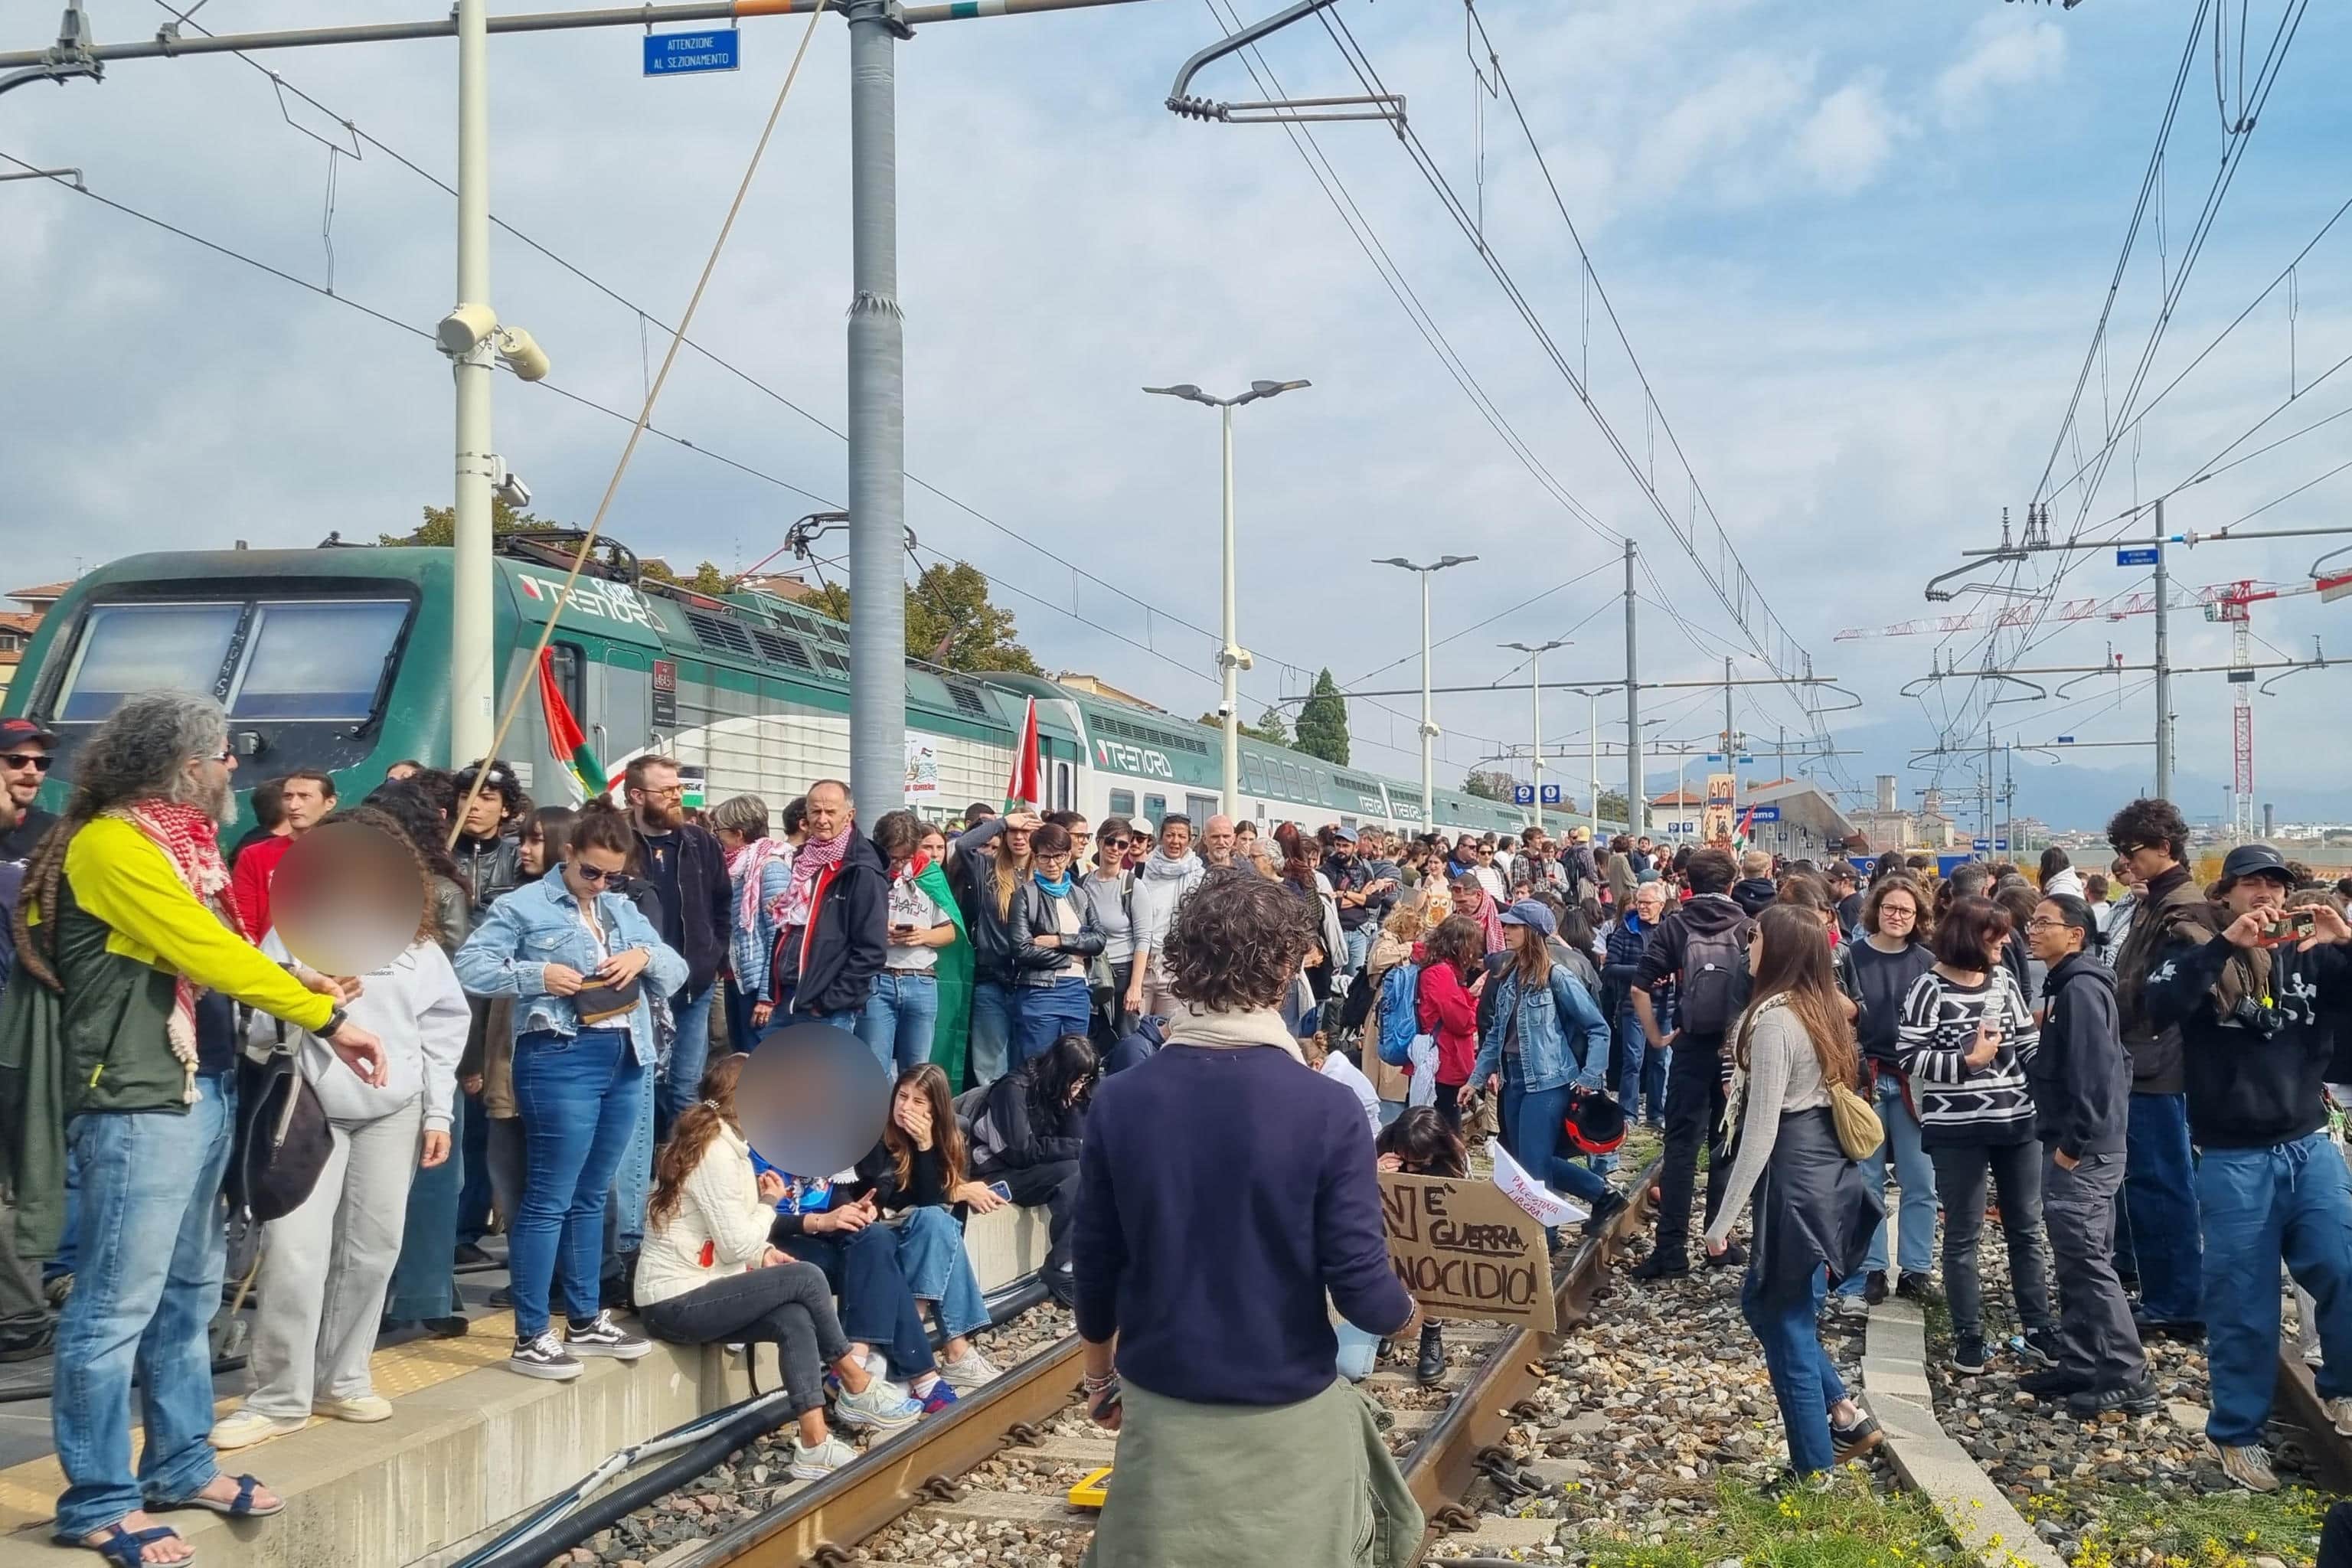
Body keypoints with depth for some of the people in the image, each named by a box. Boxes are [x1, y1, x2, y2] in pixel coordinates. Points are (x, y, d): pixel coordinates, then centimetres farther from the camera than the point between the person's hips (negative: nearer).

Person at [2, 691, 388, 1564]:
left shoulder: (177, 843, 15)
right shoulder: (110, 843, -14)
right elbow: (207, 954, -19)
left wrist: (308, 987, -1)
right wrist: (328, 1019, -16)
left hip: (204, 1089, 10)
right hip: (138, 1102, -10)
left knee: (188, 1293, 17)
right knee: (117, 1305, -2)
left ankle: (181, 1467, 28)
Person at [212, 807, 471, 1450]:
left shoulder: (418, 944, 6)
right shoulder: (292, 934, -2)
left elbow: (445, 1029, 9)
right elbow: (255, 1027, -2)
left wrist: (438, 1114, 6)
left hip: (393, 1114, 3)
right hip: (310, 1112, -3)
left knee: (371, 1250, 8)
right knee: (293, 1252, -10)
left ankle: (341, 1379, 23)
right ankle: (279, 1396, 2)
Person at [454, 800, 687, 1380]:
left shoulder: (623, 910, 17)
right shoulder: (524, 906, -2)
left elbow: (678, 970, 16)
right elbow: (469, 966, -9)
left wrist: (645, 955, -5)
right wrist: (536, 975, -19)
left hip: (626, 1058, 7)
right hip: (562, 1059, -7)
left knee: (591, 1197, 15)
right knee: (549, 1199, -5)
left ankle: (585, 1320, 25)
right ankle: (530, 1337, 0)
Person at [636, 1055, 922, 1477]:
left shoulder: (713, 1141, 13)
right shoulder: (716, 1153, -17)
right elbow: (737, 1244, -18)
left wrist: (762, 1253, 3)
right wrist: (769, 1203, -1)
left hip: (689, 1296, 9)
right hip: (677, 1304, -9)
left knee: (796, 1321, -10)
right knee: (807, 1278, -14)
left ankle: (814, 1446, -13)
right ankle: (858, 1389, 4)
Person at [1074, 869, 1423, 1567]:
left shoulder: (1118, 1101, -9)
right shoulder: (1328, 1110, -18)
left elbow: (1095, 1267, -1)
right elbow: (1360, 1289, -17)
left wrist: (1100, 1377, 16)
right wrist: (1409, 1312, 6)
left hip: (1159, 1405, 2)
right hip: (1286, 1413, -2)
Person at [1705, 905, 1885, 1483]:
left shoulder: (1774, 1019, -18)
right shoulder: (1820, 1009, 8)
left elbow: (1761, 1132, -20)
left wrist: (1722, 1221, -15)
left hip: (1795, 1180, -9)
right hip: (1829, 1174, 9)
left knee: (1787, 1329, 3)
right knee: (1761, 1302, 22)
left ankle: (1815, 1474, 13)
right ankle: (1845, 1414, 21)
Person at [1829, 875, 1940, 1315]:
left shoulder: (1927, 962, 5)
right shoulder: (1850, 957, 0)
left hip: (1914, 1082, 2)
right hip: (1864, 1079, -1)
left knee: (1920, 1182, 3)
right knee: (1866, 1181, 4)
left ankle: (1916, 1272, 13)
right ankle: (1870, 1274, 11)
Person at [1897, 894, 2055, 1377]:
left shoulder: (2004, 980, 6)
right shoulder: (1932, 988, -10)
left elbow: (2028, 1044, 12)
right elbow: (1909, 1057, -11)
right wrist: (1969, 1060, -16)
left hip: (2018, 1121, 5)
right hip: (1958, 1129, -5)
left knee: (2026, 1228, 12)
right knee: (1963, 1234, 4)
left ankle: (2040, 1333, 22)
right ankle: (1969, 1342, 13)